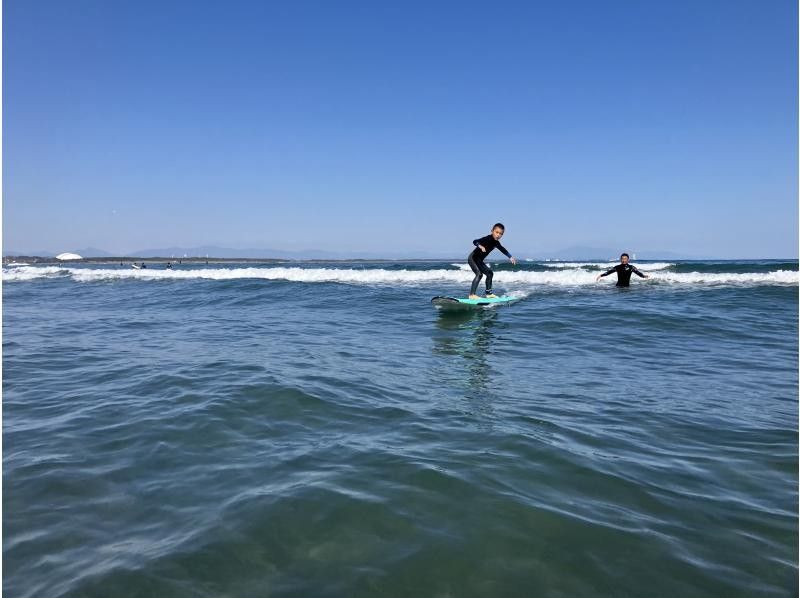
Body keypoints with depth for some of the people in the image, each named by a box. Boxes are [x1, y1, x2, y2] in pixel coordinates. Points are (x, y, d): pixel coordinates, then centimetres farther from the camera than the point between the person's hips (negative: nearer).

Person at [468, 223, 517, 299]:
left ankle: (488, 293, 24)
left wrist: (511, 257, 20)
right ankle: (472, 295, -29)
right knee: (479, 274, -24)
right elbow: (475, 241, -35)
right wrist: (480, 246, -54)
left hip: (479, 261, 9)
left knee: (489, 272, 16)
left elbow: (502, 249, 22)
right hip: (472, 258, -9)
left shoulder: (496, 243, 2)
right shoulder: (487, 238, -23)